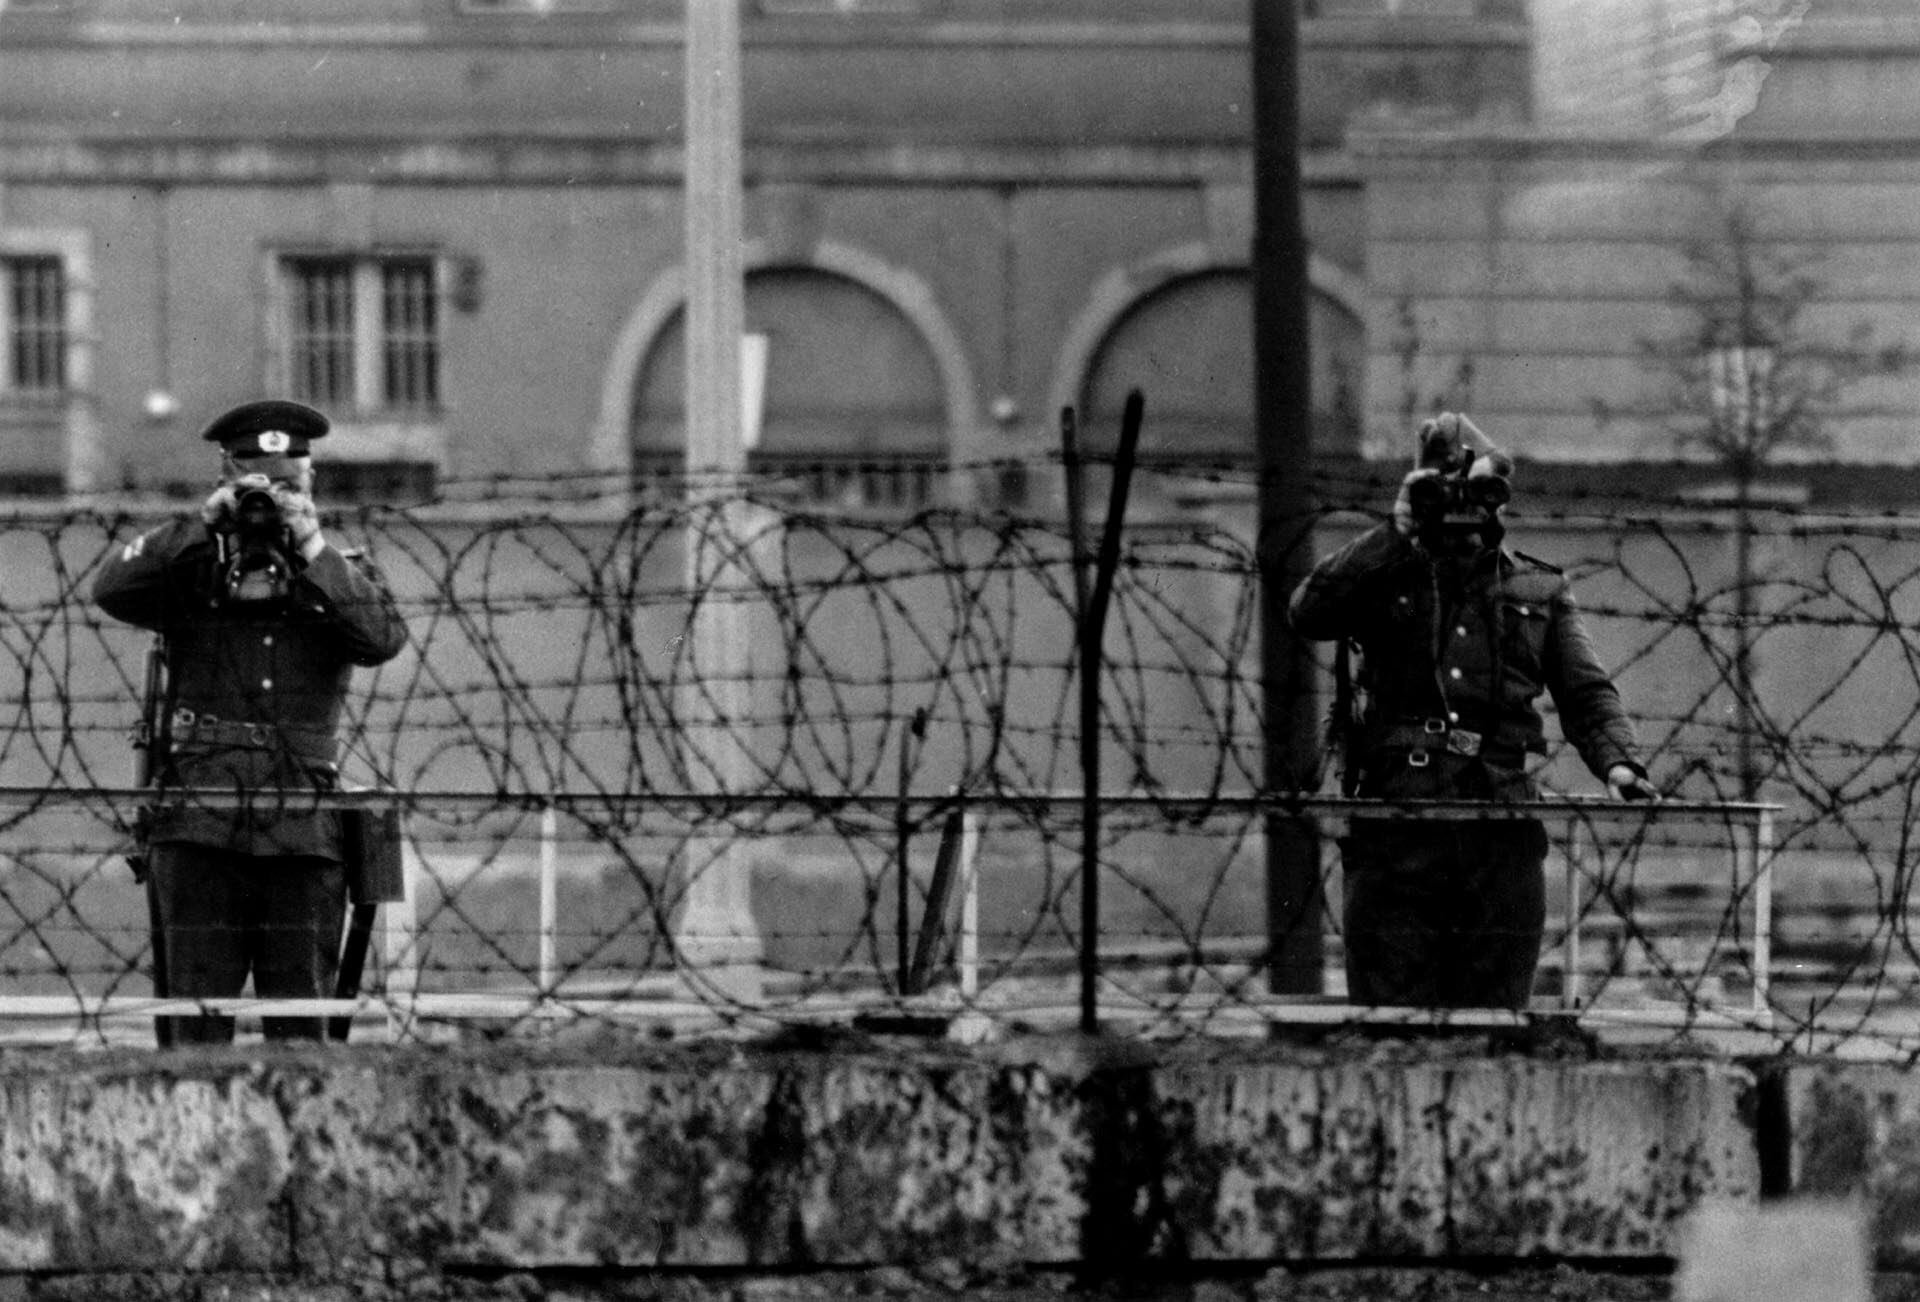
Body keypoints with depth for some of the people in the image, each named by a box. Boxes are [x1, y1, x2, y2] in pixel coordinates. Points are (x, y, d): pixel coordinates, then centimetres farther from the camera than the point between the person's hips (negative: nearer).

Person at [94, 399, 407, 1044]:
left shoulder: (342, 572, 13)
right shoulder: (192, 568, 11)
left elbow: (384, 639, -8)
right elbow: (113, 589, -8)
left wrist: (310, 547, -12)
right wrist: (201, 525, -14)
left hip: (303, 836, 1)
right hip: (198, 830, -1)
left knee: (301, 1026, -1)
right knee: (195, 1026, -4)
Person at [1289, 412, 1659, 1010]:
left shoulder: (1539, 592, 16)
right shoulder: (1386, 578, 11)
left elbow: (1587, 695, 10)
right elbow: (1308, 612, -7)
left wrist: (1618, 762, -10)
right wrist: (1396, 533, -6)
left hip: (1501, 835, 2)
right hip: (1393, 835, -2)